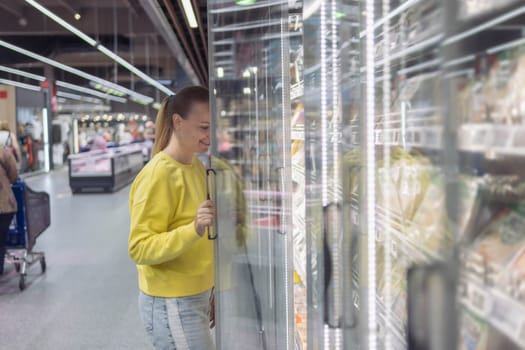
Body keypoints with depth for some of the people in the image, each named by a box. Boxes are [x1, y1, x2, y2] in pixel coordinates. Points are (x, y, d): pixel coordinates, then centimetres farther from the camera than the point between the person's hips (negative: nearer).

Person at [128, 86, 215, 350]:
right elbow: (140, 249, -21)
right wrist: (194, 230, -33)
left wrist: (209, 293, 14)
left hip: (196, 297, 8)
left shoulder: (197, 167, 7)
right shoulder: (158, 175, -19)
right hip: (171, 305, -7)